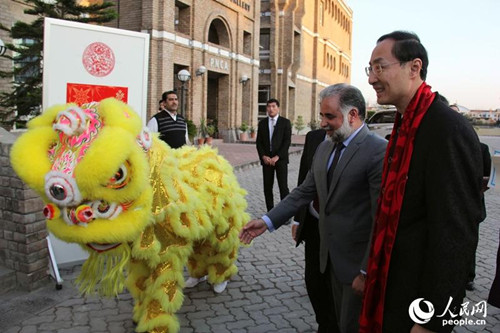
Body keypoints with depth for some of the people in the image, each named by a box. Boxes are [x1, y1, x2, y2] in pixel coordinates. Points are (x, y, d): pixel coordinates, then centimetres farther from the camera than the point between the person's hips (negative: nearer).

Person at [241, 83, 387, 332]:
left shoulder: (378, 151, -18)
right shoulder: (324, 148, 7)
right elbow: (304, 192, 8)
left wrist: (367, 270, -18)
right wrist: (268, 221, -1)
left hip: (358, 262, -7)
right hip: (332, 256, 7)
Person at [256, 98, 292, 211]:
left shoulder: (285, 122, 2)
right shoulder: (262, 123, 11)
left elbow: (287, 141, -5)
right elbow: (259, 142, 9)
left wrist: (277, 157, -12)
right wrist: (263, 156, -6)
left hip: (281, 159, -3)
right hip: (266, 159, 3)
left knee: (283, 187, -6)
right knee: (267, 187, 3)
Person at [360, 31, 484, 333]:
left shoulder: (448, 128, -21)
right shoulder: (406, 124, 7)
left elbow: (455, 235, -24)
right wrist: (371, 271, 15)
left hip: (416, 299, -8)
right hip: (389, 286, 8)